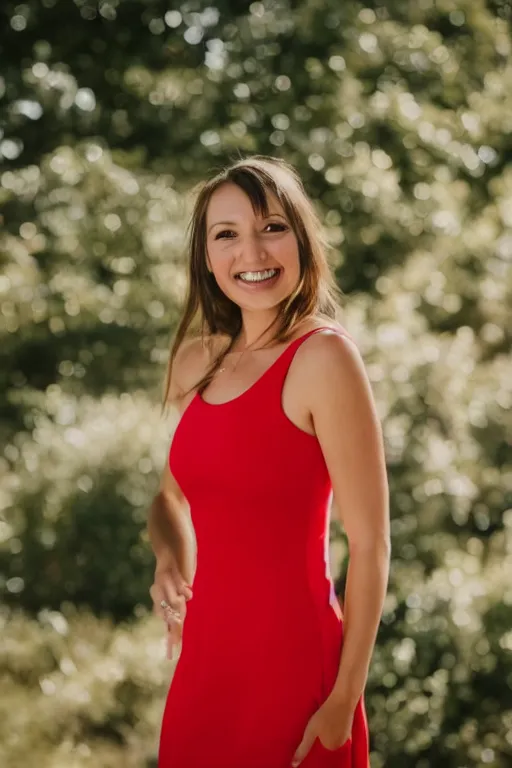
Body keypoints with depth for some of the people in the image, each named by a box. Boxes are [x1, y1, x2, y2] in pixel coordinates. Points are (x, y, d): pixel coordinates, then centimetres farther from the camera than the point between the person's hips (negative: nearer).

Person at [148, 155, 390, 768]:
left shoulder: (323, 356, -13)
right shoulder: (197, 361, 6)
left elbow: (370, 543, -13)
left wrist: (344, 702, -14)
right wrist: (169, 558, 0)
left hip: (290, 664, -6)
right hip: (204, 658, 6)